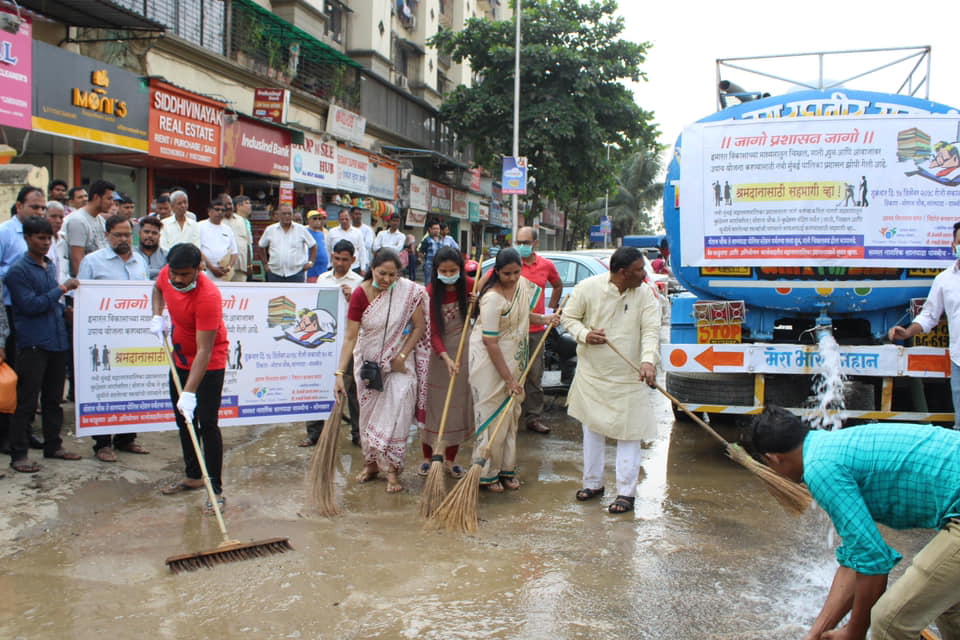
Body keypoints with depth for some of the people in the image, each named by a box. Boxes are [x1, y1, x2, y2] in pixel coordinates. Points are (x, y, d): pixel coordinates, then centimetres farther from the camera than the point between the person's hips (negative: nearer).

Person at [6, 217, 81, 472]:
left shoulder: (50, 266, 16)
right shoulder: (18, 271, -8)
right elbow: (30, 305, -16)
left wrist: (65, 309, 12)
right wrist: (61, 289, -16)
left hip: (57, 341, 7)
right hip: (32, 344, -7)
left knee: (54, 398, 14)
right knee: (26, 402, -2)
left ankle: (53, 445, 24)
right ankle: (18, 454, 5)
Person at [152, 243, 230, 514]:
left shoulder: (208, 296, -33)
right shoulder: (167, 275, -11)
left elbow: (204, 351, -33)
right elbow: (158, 288, 18)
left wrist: (189, 393, -37)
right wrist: (157, 316, 0)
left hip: (209, 364, -8)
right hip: (180, 358, 8)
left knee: (207, 424, -11)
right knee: (183, 421, 16)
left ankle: (216, 489, -5)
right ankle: (193, 477, 31)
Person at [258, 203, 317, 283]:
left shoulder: (301, 229, 2)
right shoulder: (270, 230, 5)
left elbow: (313, 245, 11)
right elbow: (262, 246, 18)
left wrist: (310, 262, 3)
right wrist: (266, 263, 13)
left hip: (296, 273, -2)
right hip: (275, 274, 2)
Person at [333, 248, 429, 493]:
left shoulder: (410, 291, -15)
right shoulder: (360, 294, -14)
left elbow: (420, 326, -6)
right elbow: (350, 336, -15)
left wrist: (402, 356, -11)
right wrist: (340, 372, -21)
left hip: (399, 363, -1)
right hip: (369, 361, 2)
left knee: (396, 412, -12)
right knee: (369, 413, 10)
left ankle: (392, 469, -1)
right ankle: (371, 462, 28)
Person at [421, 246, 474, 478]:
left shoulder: (468, 286, -6)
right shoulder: (430, 293, -15)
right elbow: (433, 332, -16)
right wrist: (446, 358, -30)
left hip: (463, 353, 3)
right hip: (437, 355, -3)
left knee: (458, 406, 7)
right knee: (432, 404, 2)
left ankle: (450, 459, 20)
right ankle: (427, 457, 17)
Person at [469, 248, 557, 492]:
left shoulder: (522, 284, 0)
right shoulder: (493, 298, -25)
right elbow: (490, 343, -24)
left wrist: (543, 319, 1)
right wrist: (508, 378, -23)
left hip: (513, 359, 8)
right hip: (489, 362, -8)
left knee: (511, 413, 12)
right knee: (493, 415, -2)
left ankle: (507, 469, 24)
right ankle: (487, 474, 10)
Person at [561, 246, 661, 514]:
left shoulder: (645, 295, -6)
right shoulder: (587, 287, -8)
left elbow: (651, 330, -14)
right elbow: (568, 317, 2)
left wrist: (648, 360, -32)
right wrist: (584, 334, -18)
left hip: (629, 378, -1)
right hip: (592, 373, 1)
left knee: (629, 434, 0)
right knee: (592, 428, 13)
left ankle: (626, 492, 10)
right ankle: (593, 483, 30)